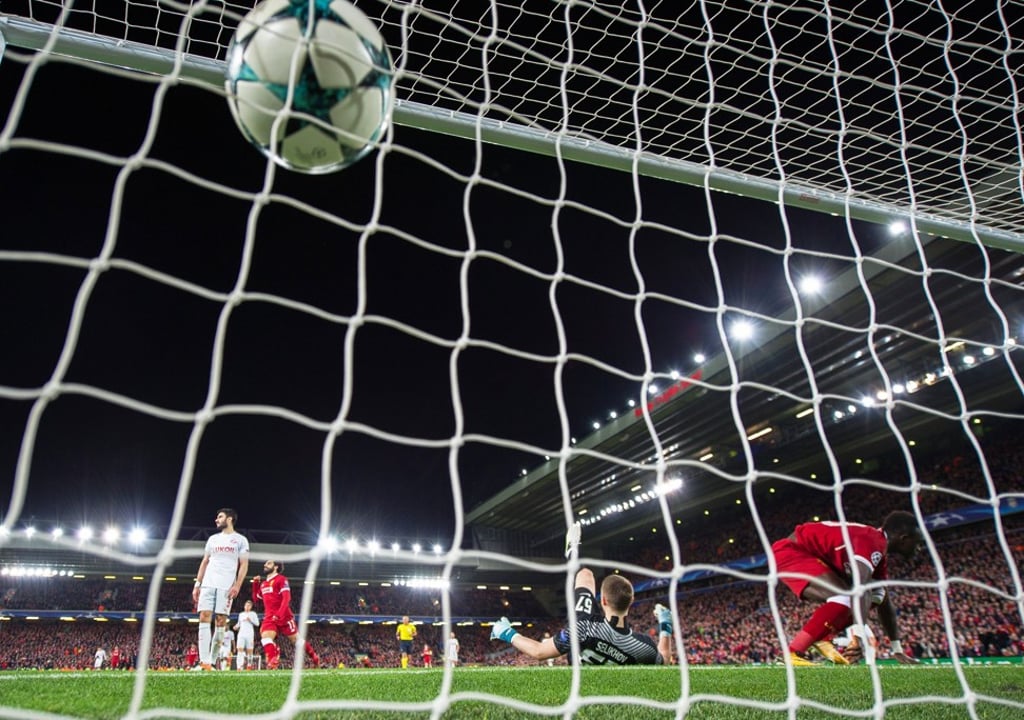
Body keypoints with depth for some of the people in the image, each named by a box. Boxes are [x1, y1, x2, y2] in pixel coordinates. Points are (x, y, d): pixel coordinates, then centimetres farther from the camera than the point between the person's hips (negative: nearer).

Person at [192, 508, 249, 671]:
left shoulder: (240, 540, 5)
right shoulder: (212, 539, 18)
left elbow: (244, 565, 0)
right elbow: (205, 562, 19)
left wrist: (237, 585, -12)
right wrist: (197, 584, 10)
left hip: (226, 586, -4)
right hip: (208, 584, 4)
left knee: (220, 621, -4)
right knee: (204, 618, -8)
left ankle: (211, 661, 2)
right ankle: (204, 662, -11)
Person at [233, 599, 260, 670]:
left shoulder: (253, 614, 7)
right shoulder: (241, 614, 17)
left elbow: (257, 624, 0)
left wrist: (250, 620, -13)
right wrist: (236, 626, 6)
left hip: (250, 635, -2)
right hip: (241, 634, 2)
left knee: (250, 651, -1)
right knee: (240, 650, -13)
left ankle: (249, 666, 11)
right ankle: (239, 667, -20)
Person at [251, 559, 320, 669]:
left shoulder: (281, 579, -6)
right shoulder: (263, 584, 17)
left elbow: (286, 598, -15)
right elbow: (256, 599, 25)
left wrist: (279, 614, -27)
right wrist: (255, 584, 13)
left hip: (284, 616, -6)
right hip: (269, 617, 6)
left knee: (296, 639, 4)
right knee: (265, 636, -23)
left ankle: (314, 657, 21)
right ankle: (273, 662, -29)